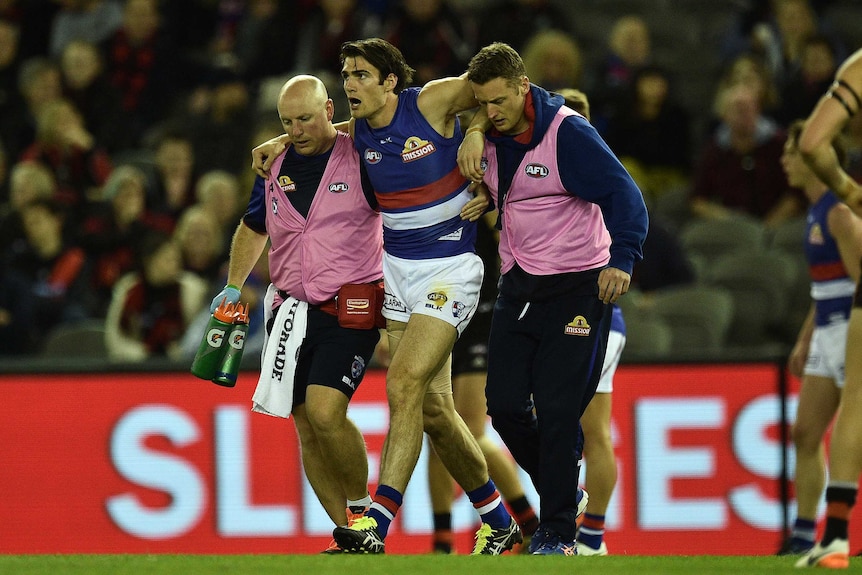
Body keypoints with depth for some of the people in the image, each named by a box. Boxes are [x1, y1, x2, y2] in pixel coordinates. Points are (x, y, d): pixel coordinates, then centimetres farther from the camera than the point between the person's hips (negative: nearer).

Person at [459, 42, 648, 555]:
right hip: (517, 287, 7)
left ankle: (559, 534, -1)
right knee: (505, 405, 1)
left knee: (557, 412, -10)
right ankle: (563, 489, 24)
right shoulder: (491, 135, 2)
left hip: (578, 288, -7)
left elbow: (623, 195, -24)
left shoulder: (569, 133, -19)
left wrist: (621, 259, -37)